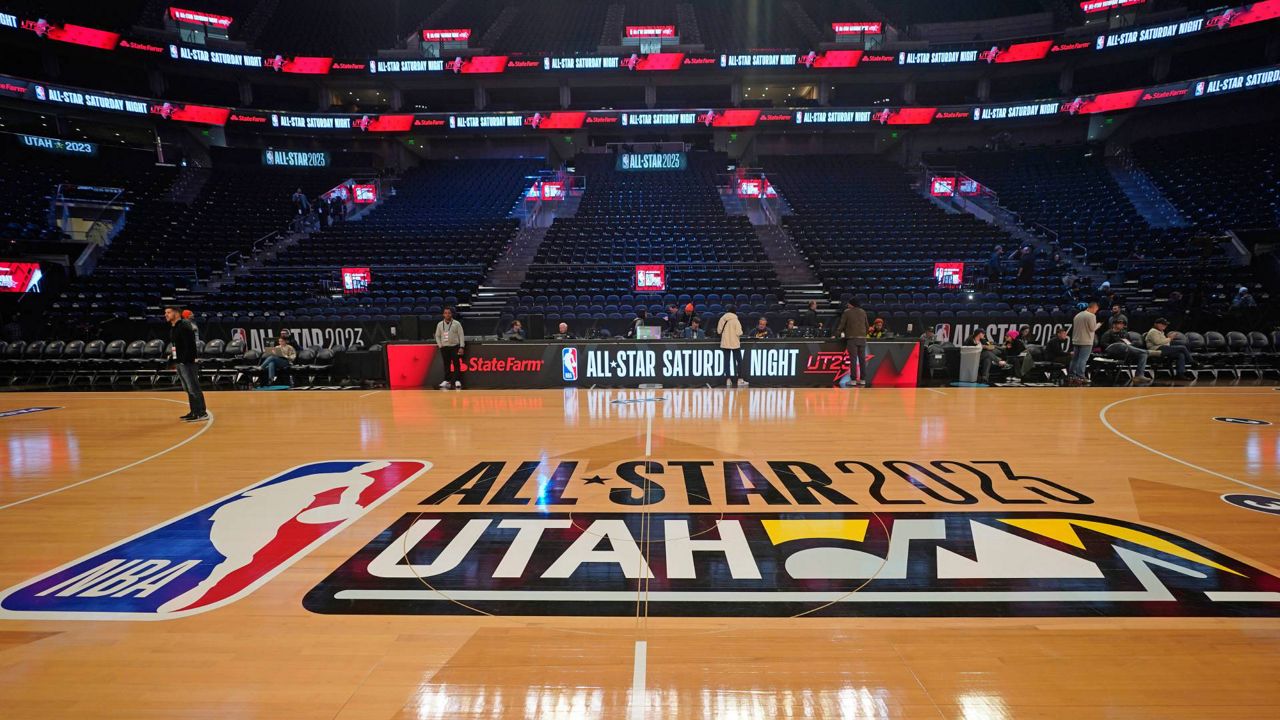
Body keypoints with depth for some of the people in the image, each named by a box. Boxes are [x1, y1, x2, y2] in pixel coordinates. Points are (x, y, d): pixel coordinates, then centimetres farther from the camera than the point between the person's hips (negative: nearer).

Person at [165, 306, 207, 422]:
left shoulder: (184, 326, -14)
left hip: (187, 363, -10)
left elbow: (189, 345, -21)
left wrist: (185, 360, -23)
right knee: (188, 389, 12)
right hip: (179, 363, 10)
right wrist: (175, 361, 16)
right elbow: (175, 346, 20)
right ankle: (194, 412, 18)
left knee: (193, 389, -8)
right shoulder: (172, 328, 16)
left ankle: (202, 413, -6)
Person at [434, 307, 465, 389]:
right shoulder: (440, 324, 9)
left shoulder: (457, 324, -1)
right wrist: (440, 345, 3)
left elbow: (461, 336, -3)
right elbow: (437, 336, 16)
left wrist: (461, 347, -11)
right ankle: (447, 381, 12)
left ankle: (457, 381, -6)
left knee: (456, 364, -7)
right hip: (444, 348, 3)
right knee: (446, 365, 6)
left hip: (455, 347, -3)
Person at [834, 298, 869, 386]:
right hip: (862, 338, 4)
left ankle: (853, 380, -7)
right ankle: (863, 379, 7)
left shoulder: (847, 312, 0)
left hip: (852, 338, -4)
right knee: (862, 359, 6)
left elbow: (841, 325, 0)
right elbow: (866, 325, 18)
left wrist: (837, 335, 9)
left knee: (853, 359, -5)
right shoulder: (863, 312, 13)